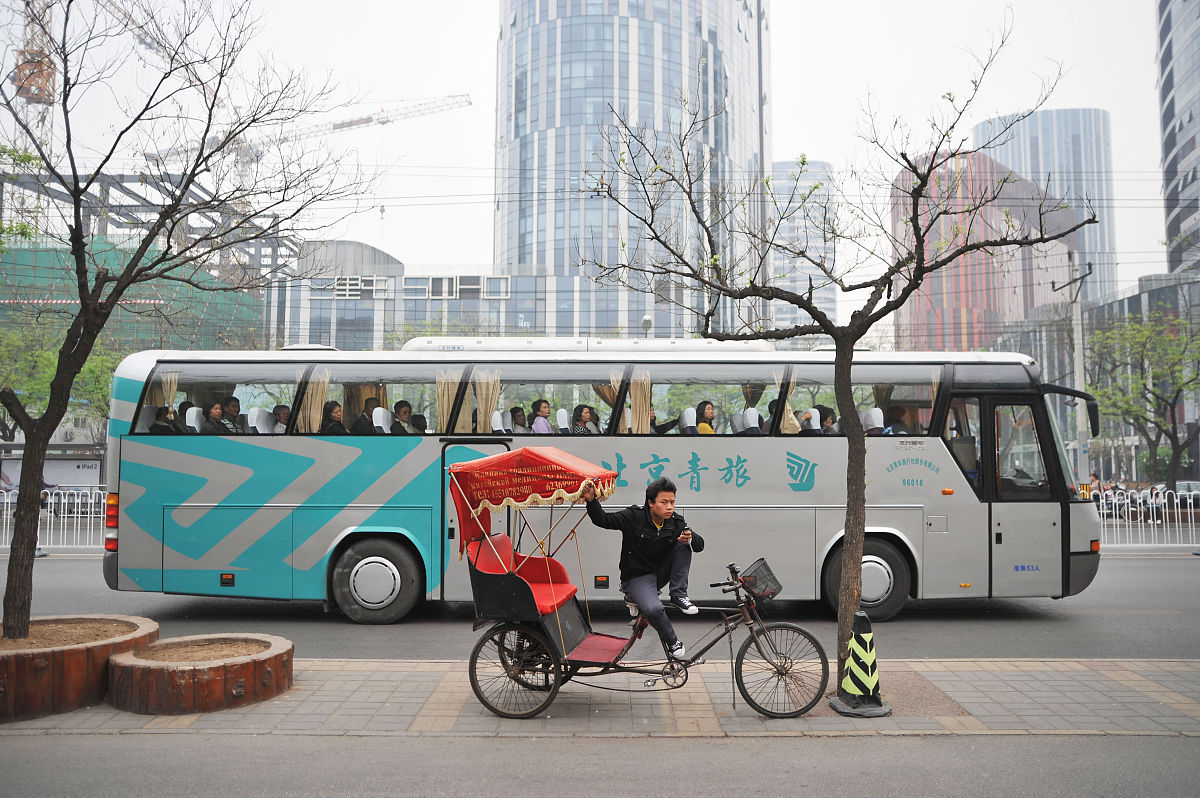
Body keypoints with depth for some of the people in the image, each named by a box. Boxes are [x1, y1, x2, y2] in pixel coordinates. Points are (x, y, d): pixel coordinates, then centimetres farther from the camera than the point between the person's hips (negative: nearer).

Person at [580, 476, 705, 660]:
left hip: (661, 573, 4)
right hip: (636, 578, -4)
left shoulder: (676, 523, -4)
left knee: (683, 543, -14)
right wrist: (591, 501, -34)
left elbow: (700, 545, -5)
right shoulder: (634, 517, -14)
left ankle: (679, 595, -8)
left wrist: (690, 538, -29)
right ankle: (672, 643, -2)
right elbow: (603, 520, -16)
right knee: (654, 609, -32)